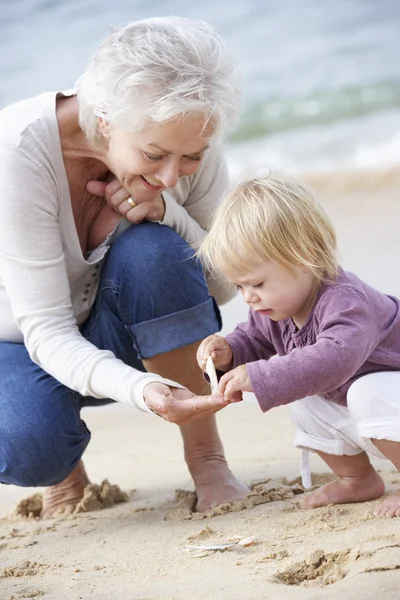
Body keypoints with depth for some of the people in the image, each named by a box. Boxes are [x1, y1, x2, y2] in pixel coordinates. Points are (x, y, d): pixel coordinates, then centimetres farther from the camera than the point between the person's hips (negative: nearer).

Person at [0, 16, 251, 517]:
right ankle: (64, 467, 4)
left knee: (153, 248, -30)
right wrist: (140, 390, -51)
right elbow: (46, 331, -32)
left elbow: (222, 287, -8)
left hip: (113, 340, 3)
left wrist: (169, 211, -28)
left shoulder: (189, 146, -19)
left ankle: (207, 461, -16)